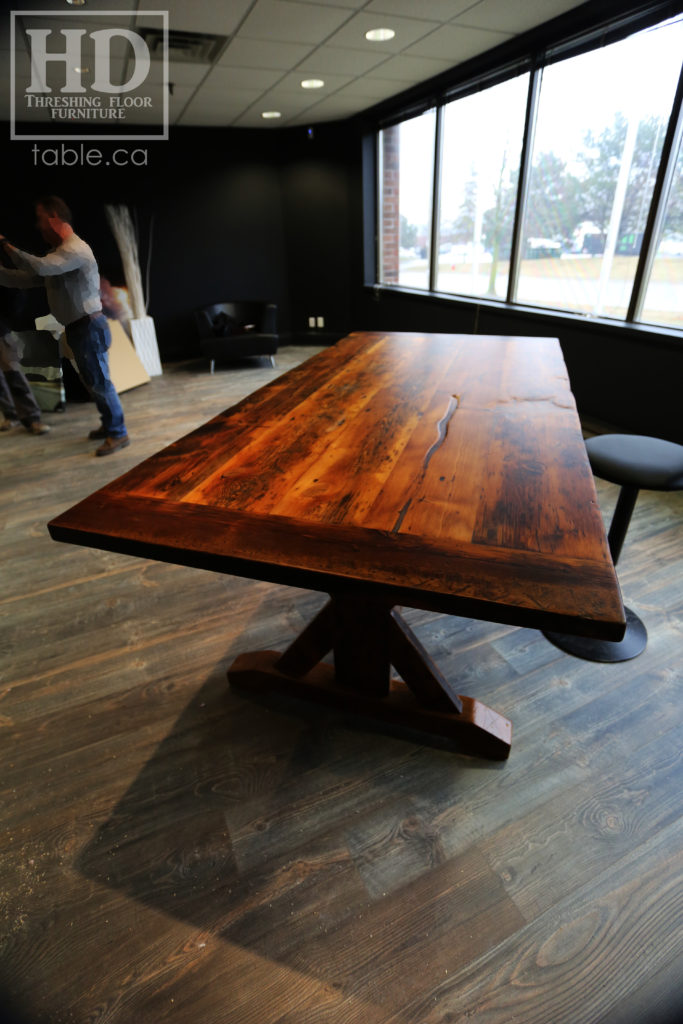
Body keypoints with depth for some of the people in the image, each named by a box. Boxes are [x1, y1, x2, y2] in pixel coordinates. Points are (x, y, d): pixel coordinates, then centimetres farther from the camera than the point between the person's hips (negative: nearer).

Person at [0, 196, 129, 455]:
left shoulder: (75, 249, -14)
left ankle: (118, 433, 1)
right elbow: (27, 278, 16)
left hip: (88, 327, -10)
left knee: (99, 382, -6)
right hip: (78, 327, 10)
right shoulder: (60, 251, 18)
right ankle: (109, 425, 25)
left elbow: (39, 267, -28)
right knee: (93, 382, 15)